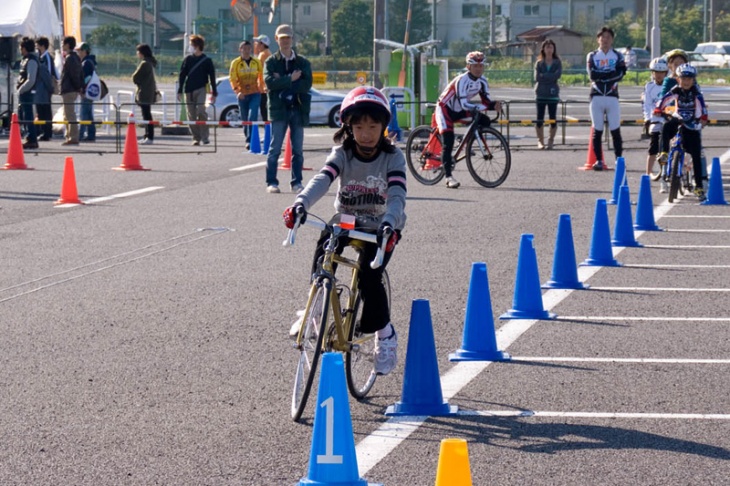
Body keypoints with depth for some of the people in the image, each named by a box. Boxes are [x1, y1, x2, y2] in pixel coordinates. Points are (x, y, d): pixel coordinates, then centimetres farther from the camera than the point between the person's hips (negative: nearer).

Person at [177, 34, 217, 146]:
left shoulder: (207, 61, 3)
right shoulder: (188, 59, 9)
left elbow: (212, 77, 5)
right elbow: (182, 75, 9)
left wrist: (214, 93, 2)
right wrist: (180, 91, 2)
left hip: (201, 89, -3)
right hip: (189, 91, 3)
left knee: (201, 111, -18)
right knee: (191, 115, 2)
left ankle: (205, 136, -10)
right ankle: (196, 138, 9)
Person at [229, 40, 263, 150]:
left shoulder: (256, 62, 5)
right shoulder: (235, 63, 0)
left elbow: (261, 75, 15)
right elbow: (232, 78, -5)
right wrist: (237, 90, -17)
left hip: (255, 94, -1)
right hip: (242, 95, 1)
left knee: (252, 118, -15)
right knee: (244, 119, 8)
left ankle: (250, 140, -17)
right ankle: (248, 139, 23)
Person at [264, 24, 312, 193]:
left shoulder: (303, 62, 10)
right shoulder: (271, 62, 6)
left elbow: (307, 84, -6)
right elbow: (269, 82, -11)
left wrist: (282, 83, -11)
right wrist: (290, 79, -12)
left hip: (298, 109, 2)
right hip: (279, 109, -2)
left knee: (298, 149, 4)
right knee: (275, 148, -3)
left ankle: (296, 182, 10)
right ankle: (271, 182, 0)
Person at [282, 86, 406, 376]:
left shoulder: (393, 157, -14)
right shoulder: (342, 154, -9)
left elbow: (397, 195, -28)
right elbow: (322, 180, -27)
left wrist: (388, 223, -49)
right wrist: (301, 203, -48)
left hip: (380, 226, -2)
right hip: (345, 221, 2)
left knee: (369, 276, -24)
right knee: (323, 253, -27)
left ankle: (385, 335, -1)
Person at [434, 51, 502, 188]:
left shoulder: (482, 81, -7)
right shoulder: (462, 80, -29)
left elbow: (486, 101, -6)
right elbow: (464, 105, -37)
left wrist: (494, 105, -29)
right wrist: (486, 106, -41)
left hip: (458, 111, 7)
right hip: (445, 108, -7)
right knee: (448, 140, -20)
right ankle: (449, 177, -21)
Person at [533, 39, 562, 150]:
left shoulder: (557, 63, 6)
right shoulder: (539, 63, 8)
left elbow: (557, 75, -11)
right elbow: (537, 77, -4)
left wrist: (543, 76, -11)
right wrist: (550, 77, -10)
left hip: (553, 94, -1)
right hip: (541, 94, 1)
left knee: (553, 119, -3)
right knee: (539, 119, -2)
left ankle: (551, 140, 8)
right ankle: (540, 141, 7)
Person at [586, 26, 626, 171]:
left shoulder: (617, 56, 9)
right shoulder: (592, 56, 9)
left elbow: (620, 74, -8)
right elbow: (592, 74, -7)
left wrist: (601, 76, -13)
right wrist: (611, 74, -9)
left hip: (612, 97, 0)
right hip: (596, 97, 1)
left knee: (615, 130, -3)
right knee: (597, 130, 1)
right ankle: (599, 160, 5)